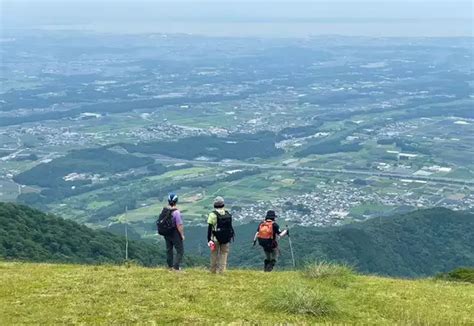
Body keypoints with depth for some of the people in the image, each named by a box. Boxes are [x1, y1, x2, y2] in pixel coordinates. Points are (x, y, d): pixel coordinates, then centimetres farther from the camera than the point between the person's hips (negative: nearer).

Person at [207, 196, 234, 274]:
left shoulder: (212, 214, -9)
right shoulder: (228, 214, 4)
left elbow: (209, 228, -10)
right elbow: (230, 227, 10)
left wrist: (209, 239, -7)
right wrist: (231, 235, 19)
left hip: (215, 238, -3)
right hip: (226, 238, 3)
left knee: (214, 255, 8)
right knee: (224, 254, 6)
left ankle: (213, 271, 13)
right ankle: (222, 271, 3)